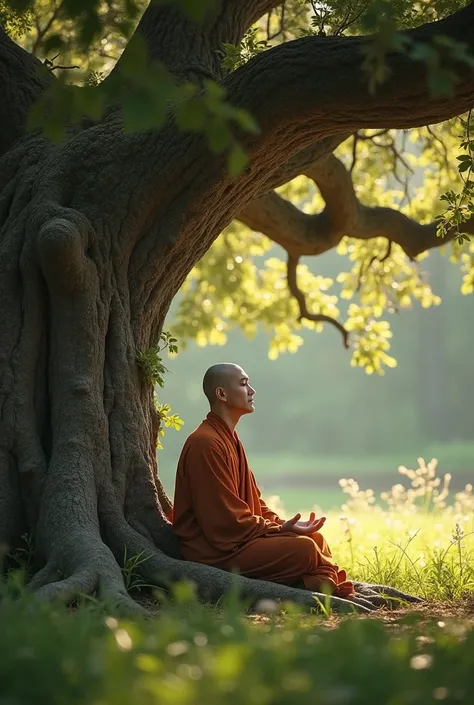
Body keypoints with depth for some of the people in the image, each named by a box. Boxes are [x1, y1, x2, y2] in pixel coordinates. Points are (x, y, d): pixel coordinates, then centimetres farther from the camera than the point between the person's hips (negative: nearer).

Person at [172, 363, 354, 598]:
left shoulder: (229, 438, 17)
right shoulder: (206, 443, -16)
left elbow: (253, 503, 19)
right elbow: (224, 520, -19)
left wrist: (283, 525, 1)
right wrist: (279, 529, -13)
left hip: (236, 537, 11)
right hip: (216, 550, -11)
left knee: (315, 539, 5)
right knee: (304, 549, -23)